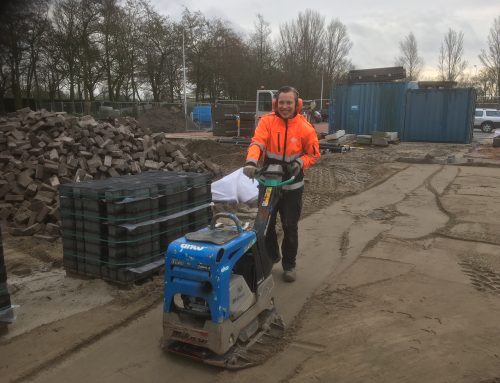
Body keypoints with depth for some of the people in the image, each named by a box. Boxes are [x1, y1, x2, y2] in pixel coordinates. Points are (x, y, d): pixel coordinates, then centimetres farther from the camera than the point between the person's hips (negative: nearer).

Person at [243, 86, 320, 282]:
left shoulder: (305, 127, -9)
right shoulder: (267, 121, -9)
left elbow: (313, 154, 1)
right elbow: (257, 142, -24)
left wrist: (300, 163, -20)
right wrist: (251, 161, -43)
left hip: (292, 185, -1)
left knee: (290, 227, 7)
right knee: (265, 223, 12)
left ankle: (289, 265, 26)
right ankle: (270, 257, 37)